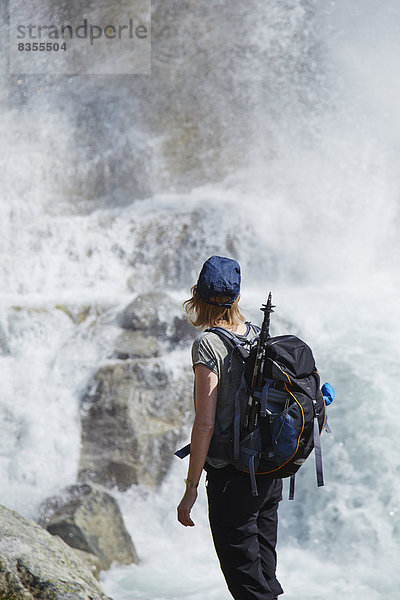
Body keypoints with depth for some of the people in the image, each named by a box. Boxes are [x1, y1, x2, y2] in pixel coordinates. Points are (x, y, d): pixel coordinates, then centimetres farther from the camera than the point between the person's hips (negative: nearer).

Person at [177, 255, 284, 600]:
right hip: (272, 474, 7)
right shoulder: (258, 336, 6)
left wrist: (191, 488, -15)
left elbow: (205, 423, -19)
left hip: (232, 477, -7)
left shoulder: (209, 345, -15)